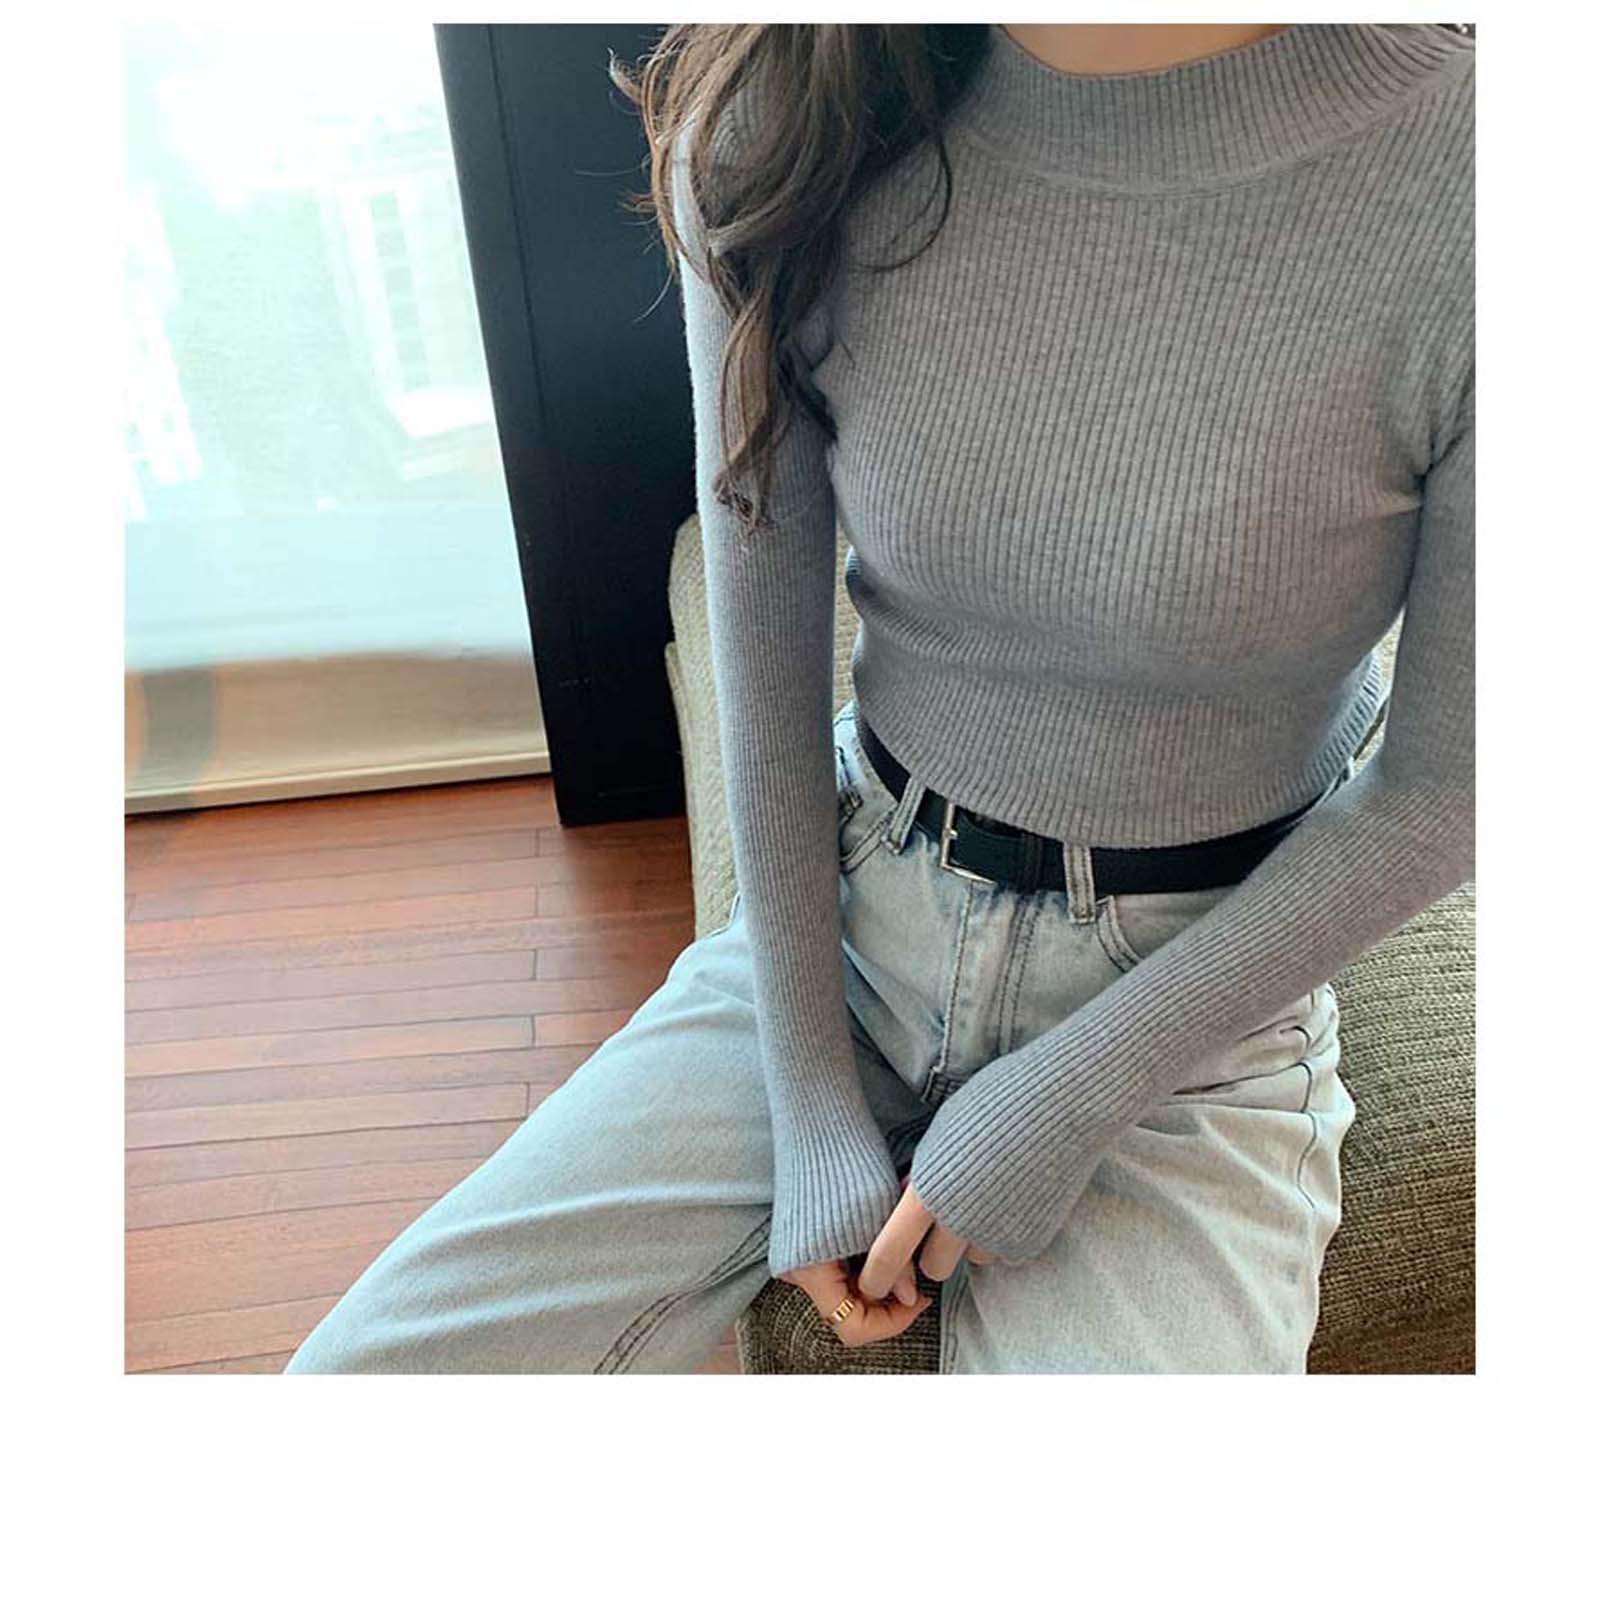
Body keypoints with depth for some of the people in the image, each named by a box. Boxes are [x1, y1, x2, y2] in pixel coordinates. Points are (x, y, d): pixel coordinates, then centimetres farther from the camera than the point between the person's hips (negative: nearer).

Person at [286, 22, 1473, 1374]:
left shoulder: (1446, 174, -21)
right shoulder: (779, 115, -13)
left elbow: (1442, 791, -12)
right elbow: (767, 651, -7)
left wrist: (1058, 1105, -11)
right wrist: (811, 1104, -4)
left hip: (1192, 994, -1)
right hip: (846, 914, 2)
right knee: (357, 1374, -3)